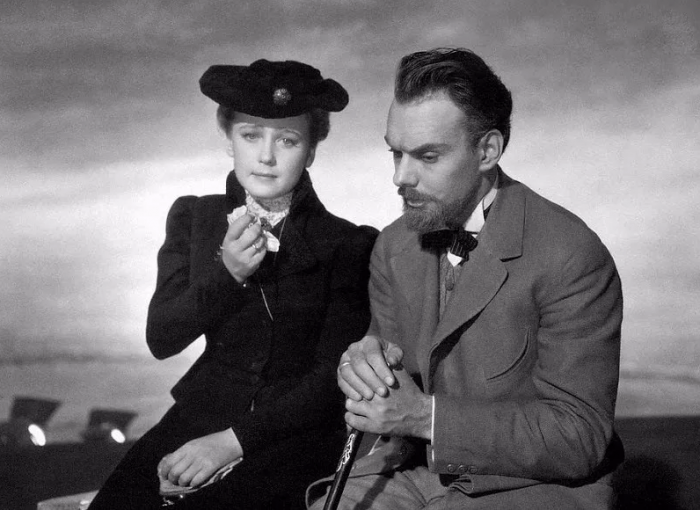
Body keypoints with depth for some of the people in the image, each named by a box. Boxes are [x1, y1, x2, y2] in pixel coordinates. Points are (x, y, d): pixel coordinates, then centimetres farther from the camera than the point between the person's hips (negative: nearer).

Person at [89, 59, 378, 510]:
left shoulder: (348, 245, -3)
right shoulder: (194, 218, 8)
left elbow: (332, 375, -7)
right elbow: (161, 341, 2)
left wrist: (233, 439, -17)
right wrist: (226, 273, -15)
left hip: (299, 434, -3)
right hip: (201, 415, 4)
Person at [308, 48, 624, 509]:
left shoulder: (571, 256, -17)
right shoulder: (393, 247, 4)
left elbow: (580, 437, -18)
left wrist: (426, 416, -25)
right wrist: (367, 367, -16)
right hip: (416, 470, 5)